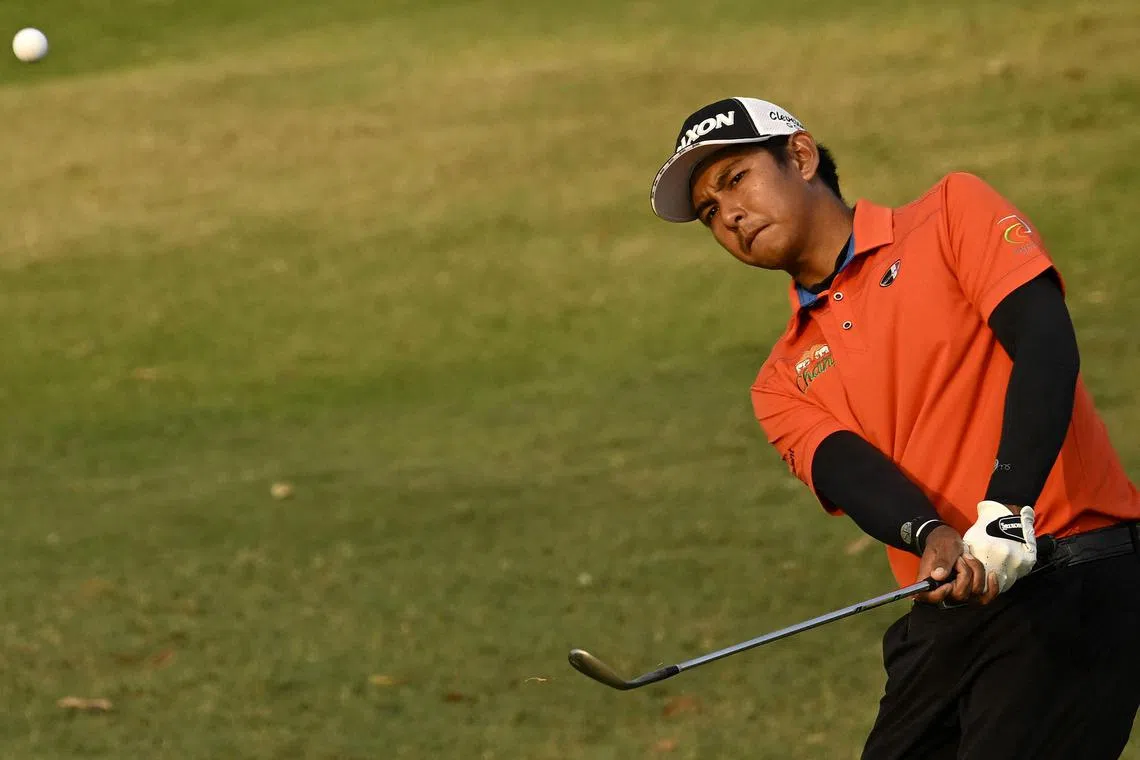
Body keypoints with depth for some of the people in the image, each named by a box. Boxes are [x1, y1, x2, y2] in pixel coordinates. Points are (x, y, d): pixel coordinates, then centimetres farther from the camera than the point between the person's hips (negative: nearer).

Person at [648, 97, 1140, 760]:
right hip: (942, 617, 6)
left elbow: (1046, 344, -9)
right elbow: (847, 470, -1)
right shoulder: (785, 382, 19)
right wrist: (933, 538, -24)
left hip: (1073, 581, -6)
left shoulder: (953, 212, 6)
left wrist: (1006, 511, -23)